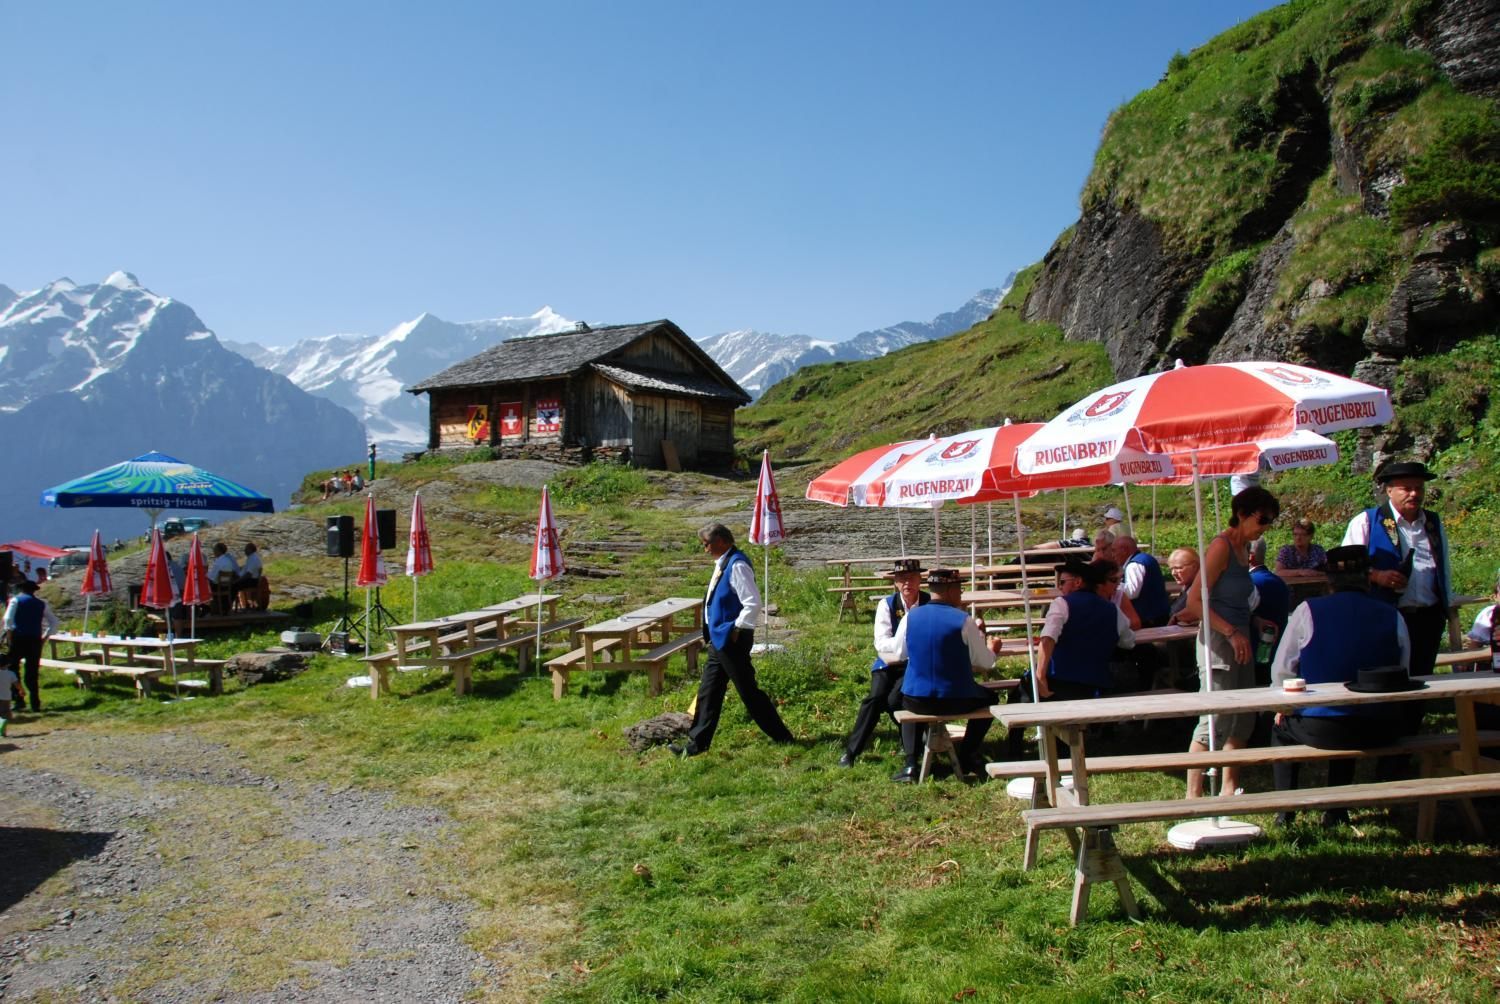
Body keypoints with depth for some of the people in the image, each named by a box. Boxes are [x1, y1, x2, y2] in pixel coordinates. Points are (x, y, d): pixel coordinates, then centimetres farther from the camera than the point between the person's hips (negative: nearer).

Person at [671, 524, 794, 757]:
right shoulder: (723, 563, 10)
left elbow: (753, 603, -26)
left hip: (732, 640, -10)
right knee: (708, 692, 13)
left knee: (748, 692, 1)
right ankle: (697, 742, 21)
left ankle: (781, 736, 14)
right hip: (719, 639, 10)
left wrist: (737, 629, -20)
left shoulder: (737, 565, -20)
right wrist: (713, 633, 17)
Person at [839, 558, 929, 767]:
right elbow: (882, 644, -9)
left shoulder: (931, 603, -2)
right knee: (876, 697, -22)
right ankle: (851, 751, -10)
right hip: (890, 663, 2)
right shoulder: (887, 604, 0)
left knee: (895, 699, -25)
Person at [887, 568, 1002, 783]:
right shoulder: (964, 621, -12)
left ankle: (911, 764, 19)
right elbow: (985, 662, -3)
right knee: (988, 698, 29)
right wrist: (992, 649, 21)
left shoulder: (910, 617, -4)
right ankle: (967, 756, 29)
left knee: (906, 703, 37)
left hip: (916, 700, 2)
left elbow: (899, 652, 10)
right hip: (956, 700, -2)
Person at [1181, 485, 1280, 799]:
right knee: (1215, 721, -8)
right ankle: (1193, 796, -2)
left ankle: (1229, 789, 23)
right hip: (1219, 641, -9)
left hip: (1240, 639, 9)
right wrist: (1231, 632, -22)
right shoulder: (1221, 546, -14)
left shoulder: (1243, 547, 13)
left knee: (1243, 720, 13)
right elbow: (1195, 600, -19)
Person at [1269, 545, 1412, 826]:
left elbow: (1282, 669, -4)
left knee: (1280, 728, 29)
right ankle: (1336, 811, 37)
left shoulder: (1308, 611, -8)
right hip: (1379, 730, 3)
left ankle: (1285, 810, 24)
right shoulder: (1393, 617, -1)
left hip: (1320, 728, -3)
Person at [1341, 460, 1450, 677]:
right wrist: (1377, 576, -19)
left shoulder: (1434, 523, 16)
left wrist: (1446, 607, 20)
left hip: (1429, 618, 5)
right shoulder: (1366, 522, -2)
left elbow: (1444, 570, 23)